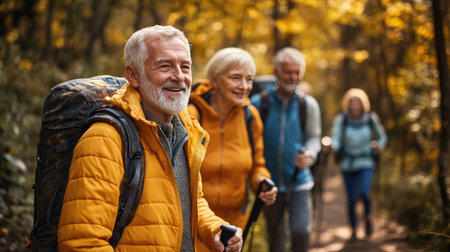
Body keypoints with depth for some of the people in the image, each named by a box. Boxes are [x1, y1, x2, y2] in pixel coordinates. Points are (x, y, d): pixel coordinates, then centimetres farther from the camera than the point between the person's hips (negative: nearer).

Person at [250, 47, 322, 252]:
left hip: (299, 183, 0)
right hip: (270, 184, 0)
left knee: (301, 232, -18)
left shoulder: (308, 105, 0)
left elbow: (313, 137, 7)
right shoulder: (258, 103, -5)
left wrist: (309, 154, -15)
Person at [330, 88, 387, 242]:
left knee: (364, 192, -21)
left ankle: (368, 217, 10)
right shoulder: (341, 120, -9)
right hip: (348, 164, 1)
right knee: (351, 198, 3)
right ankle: (353, 231, 20)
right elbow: (335, 139, -16)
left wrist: (378, 147, -10)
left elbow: (382, 136, 10)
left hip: (366, 163, -1)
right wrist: (333, 146, -38)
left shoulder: (371, 119, -6)